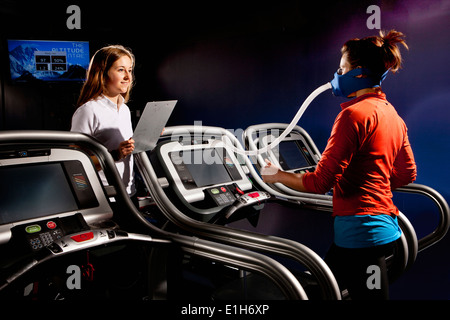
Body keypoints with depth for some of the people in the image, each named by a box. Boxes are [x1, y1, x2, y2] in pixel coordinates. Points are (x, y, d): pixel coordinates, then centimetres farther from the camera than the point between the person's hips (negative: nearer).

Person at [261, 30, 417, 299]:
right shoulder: (393, 115, 11)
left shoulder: (353, 114, -18)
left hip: (360, 230, -10)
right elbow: (407, 174, 20)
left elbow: (320, 182, -21)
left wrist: (277, 175, -6)